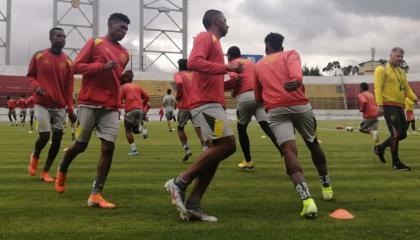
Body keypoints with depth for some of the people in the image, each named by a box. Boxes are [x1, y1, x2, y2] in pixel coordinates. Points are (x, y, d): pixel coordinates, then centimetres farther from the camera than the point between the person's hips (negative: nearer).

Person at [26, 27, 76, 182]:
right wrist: (36, 86, -15)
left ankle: (46, 171, 17)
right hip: (42, 103, -3)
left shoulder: (67, 62, 4)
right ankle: (34, 156, 21)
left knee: (57, 138, 1)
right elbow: (30, 75, 8)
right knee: (45, 135, -14)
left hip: (60, 106, 3)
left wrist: (70, 109, 1)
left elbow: (69, 87, 5)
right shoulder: (39, 56, -1)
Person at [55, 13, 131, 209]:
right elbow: (76, 66, -7)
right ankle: (62, 170, 37)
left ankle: (96, 195, -5)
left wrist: (126, 79, 10)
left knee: (108, 148, -8)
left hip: (110, 108, 4)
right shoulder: (94, 43, 1)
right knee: (81, 144, 5)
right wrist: (102, 66, -16)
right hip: (89, 103, -4)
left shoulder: (124, 53, 17)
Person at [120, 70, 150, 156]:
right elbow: (147, 97, 13)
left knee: (128, 131, 7)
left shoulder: (124, 87, 4)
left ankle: (134, 150, -1)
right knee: (136, 129, 19)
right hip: (139, 109, 5)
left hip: (130, 110, -5)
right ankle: (140, 127, -17)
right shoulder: (138, 86, 18)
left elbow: (119, 99, -1)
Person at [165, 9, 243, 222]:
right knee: (227, 144, -16)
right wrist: (226, 67, -21)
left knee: (216, 150, 4)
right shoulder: (206, 37, -1)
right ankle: (180, 182, -14)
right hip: (206, 103, -10)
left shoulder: (213, 42, 29)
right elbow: (193, 62, -21)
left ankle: (193, 206, 1)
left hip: (210, 103, 10)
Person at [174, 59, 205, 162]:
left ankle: (187, 149, 2)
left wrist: (178, 96, -8)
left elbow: (179, 83, -21)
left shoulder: (178, 74, 1)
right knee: (198, 129, -4)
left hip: (184, 106, -3)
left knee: (180, 128, 16)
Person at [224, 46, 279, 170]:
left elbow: (235, 78, -11)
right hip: (259, 96, 4)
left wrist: (234, 92, 3)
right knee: (267, 126, -7)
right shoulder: (250, 62, 27)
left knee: (241, 128, 16)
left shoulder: (232, 64, 9)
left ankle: (248, 161, 18)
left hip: (244, 98, -4)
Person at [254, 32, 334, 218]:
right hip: (300, 105, 0)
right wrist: (297, 81, -31)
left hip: (275, 110, 0)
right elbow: (295, 68, -10)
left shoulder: (258, 66, 26)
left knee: (289, 151, -14)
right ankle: (327, 187, 38)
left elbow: (258, 98, 33)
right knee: (313, 144, 24)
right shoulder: (291, 54, 18)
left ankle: (307, 199, -34)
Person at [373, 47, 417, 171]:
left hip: (399, 106, 8)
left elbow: (407, 89, 21)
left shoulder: (402, 72, 19)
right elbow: (378, 88, -12)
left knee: (403, 134, 9)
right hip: (388, 106, -8)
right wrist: (379, 105, -21)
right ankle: (396, 163, 2)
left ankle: (380, 148, 26)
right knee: (396, 133, -9)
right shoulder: (382, 69, -4)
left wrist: (415, 99, 6)